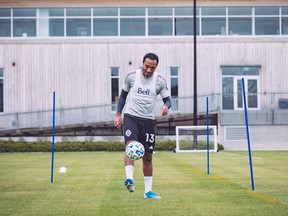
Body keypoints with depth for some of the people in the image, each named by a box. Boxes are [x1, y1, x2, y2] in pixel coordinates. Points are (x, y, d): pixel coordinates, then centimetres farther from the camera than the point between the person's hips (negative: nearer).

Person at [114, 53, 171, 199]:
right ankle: (129, 179, -41)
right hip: (130, 117, -2)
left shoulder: (160, 81, 0)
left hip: (148, 120, 2)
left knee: (147, 157, 7)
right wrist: (118, 114, 4)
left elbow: (167, 99, 3)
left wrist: (166, 106, -21)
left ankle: (148, 191, 16)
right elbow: (123, 95, 11)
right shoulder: (132, 76, -1)